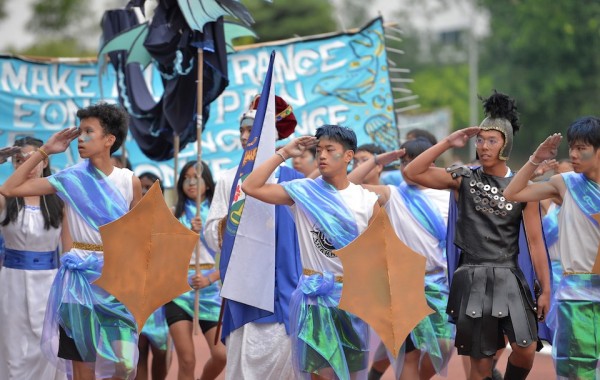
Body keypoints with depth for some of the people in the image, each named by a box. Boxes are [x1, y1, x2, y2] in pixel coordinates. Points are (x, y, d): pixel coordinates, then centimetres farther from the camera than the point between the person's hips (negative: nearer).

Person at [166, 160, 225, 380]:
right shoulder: (174, 214, 7)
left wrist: (209, 279, -16)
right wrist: (189, 233, -16)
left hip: (210, 289, 0)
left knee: (221, 354, -9)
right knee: (186, 360, -4)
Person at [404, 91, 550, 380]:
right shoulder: (464, 180, 5)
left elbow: (535, 242, 4)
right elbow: (412, 172, -6)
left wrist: (546, 289, 0)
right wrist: (448, 143, -8)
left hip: (508, 278, 0)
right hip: (472, 278, 0)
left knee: (525, 350, -16)